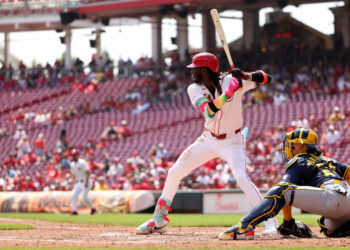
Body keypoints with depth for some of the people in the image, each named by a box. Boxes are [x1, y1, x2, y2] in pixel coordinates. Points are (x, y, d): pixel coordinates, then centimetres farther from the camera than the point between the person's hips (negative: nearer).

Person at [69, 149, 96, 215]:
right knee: (74, 195, -6)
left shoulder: (82, 162, -17)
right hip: (78, 182, 8)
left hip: (85, 182, -8)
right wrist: (75, 179, 6)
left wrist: (86, 182, -25)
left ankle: (93, 208, 6)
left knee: (84, 197, -13)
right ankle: (75, 210, -8)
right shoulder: (72, 164, 8)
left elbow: (88, 172, -21)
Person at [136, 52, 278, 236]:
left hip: (232, 141, -5)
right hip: (209, 140, 5)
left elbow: (265, 79, -15)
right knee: (175, 172, 3)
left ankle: (270, 222, -25)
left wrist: (245, 76, -33)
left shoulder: (230, 81, -16)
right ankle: (159, 221, 18)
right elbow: (209, 112, -29)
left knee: (241, 177, -28)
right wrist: (229, 92, -41)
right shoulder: (195, 89, -10)